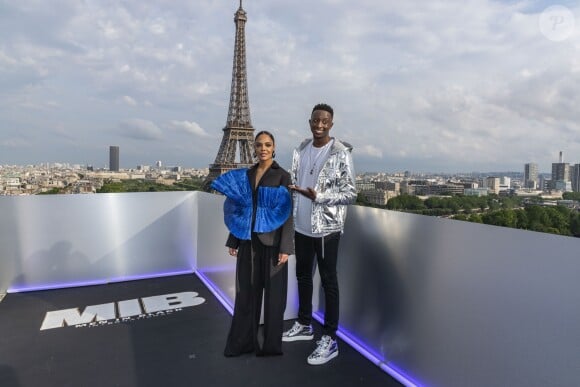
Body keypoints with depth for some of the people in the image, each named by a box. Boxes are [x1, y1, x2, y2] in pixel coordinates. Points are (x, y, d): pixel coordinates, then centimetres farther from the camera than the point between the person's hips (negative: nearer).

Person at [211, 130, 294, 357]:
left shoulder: (282, 176, -5)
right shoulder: (245, 175, 9)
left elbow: (288, 214, -9)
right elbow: (239, 210, 11)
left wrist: (285, 248, -14)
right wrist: (233, 241, 8)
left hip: (271, 242, -4)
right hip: (248, 241, 5)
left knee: (273, 292, 6)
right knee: (246, 291, 10)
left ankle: (271, 344, 21)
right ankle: (243, 342, 24)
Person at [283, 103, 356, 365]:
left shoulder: (341, 153, -11)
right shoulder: (301, 150, 8)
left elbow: (351, 193, -13)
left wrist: (318, 196, -25)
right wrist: (290, 219, 9)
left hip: (326, 227, -6)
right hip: (301, 226, 7)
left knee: (328, 281, 3)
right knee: (303, 276, 18)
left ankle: (330, 339, 16)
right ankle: (304, 325, 36)